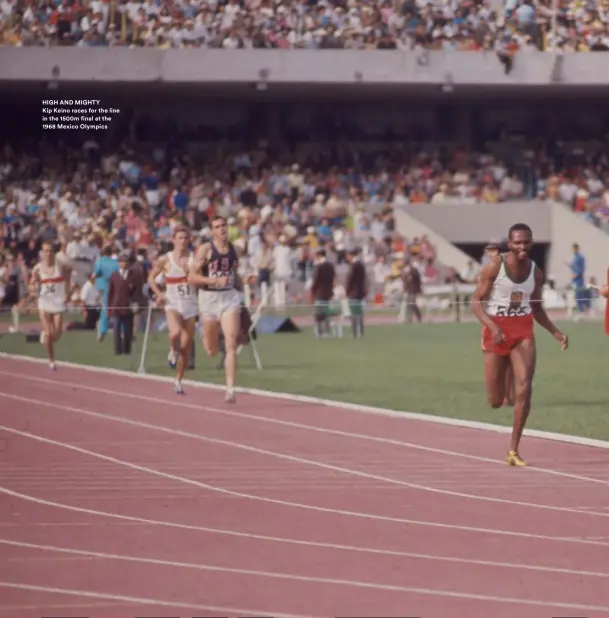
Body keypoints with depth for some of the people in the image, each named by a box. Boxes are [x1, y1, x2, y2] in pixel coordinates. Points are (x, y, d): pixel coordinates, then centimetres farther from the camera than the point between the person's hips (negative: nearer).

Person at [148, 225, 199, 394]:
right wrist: (158, 293, -7)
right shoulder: (166, 260, -3)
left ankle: (178, 380, 23)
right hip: (172, 304, -2)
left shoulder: (194, 258, 1)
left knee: (185, 347, 6)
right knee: (175, 332, -33)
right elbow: (151, 277, 8)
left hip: (190, 306, 2)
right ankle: (173, 351, 1)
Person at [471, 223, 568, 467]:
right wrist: (492, 327, -25)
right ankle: (502, 389, 44)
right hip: (496, 332, -2)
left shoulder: (535, 272, 3)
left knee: (524, 389, -16)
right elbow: (476, 302, -10)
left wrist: (555, 332, 5)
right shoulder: (494, 267, -11)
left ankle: (514, 450, -9)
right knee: (496, 402, 3)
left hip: (523, 333, 2)